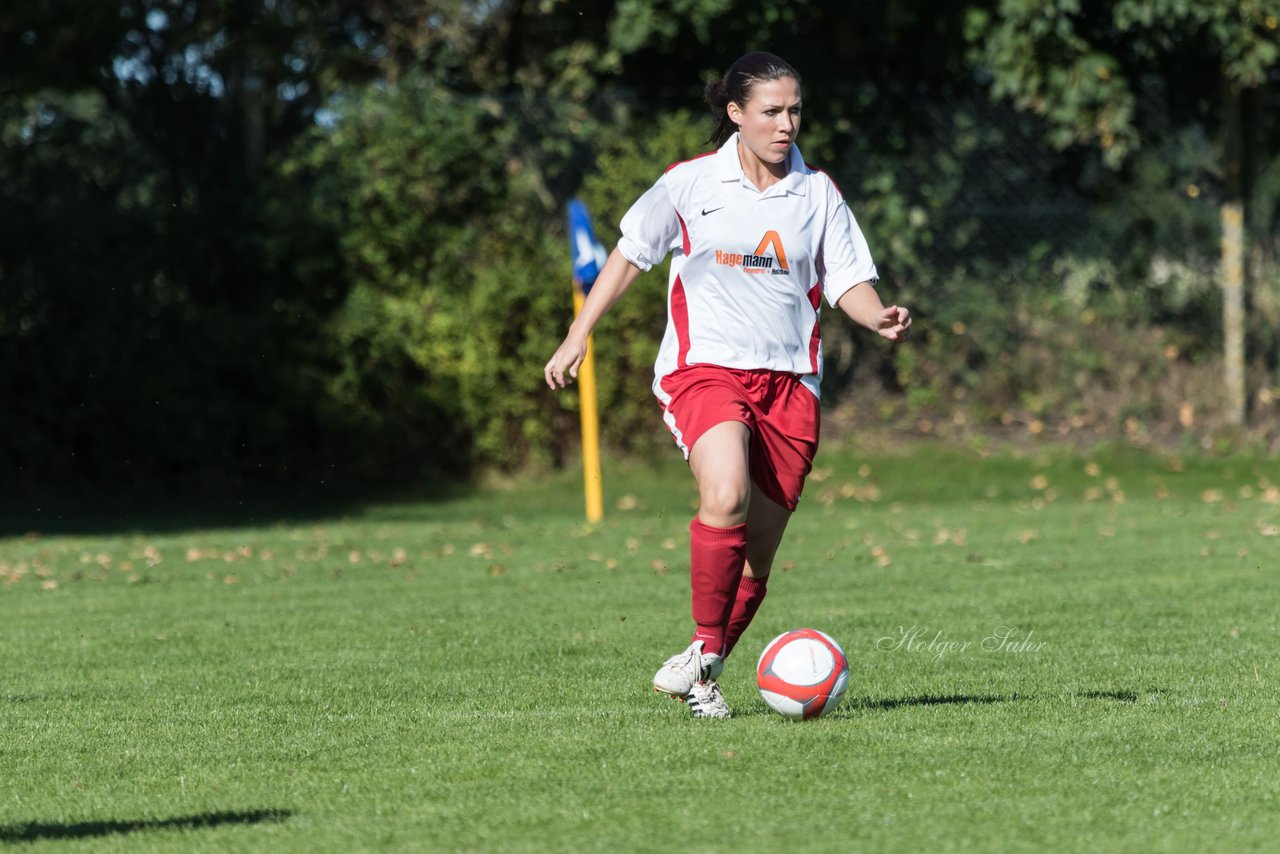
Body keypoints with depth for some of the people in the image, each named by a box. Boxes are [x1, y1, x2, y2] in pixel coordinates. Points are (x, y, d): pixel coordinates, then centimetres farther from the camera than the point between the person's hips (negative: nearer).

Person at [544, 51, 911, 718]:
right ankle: (705, 650, -16)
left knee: (756, 556, 2)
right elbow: (630, 253, 13)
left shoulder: (818, 193, 7)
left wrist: (881, 319, -15)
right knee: (726, 496, -31)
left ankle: (700, 676, 20)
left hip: (789, 381, 3)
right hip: (706, 367, -3)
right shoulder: (690, 183, 2)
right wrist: (578, 337, 11)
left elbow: (849, 282, 7)